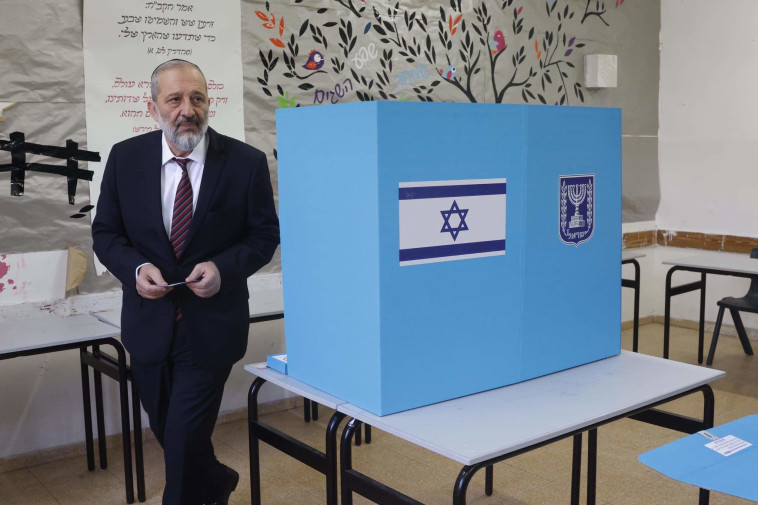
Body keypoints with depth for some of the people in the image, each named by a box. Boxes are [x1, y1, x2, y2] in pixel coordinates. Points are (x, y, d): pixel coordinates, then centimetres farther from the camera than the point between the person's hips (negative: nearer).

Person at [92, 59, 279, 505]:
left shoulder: (246, 162, -9)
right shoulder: (125, 158, -2)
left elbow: (265, 234, -1)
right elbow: (106, 233, 5)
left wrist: (224, 267, -19)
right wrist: (136, 268, -15)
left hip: (211, 324, -4)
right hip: (149, 322, 4)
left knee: (185, 439, -2)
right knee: (166, 430, 20)